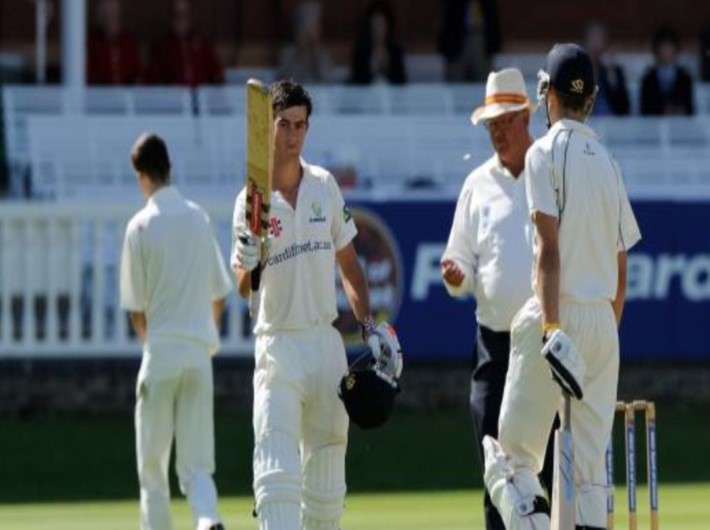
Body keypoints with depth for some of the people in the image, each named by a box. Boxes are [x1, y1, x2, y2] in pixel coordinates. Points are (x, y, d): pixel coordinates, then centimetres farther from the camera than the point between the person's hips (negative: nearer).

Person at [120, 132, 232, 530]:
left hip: (161, 351, -3)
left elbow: (136, 308, -3)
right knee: (197, 463, 4)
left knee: (152, 466, 7)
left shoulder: (141, 226, -7)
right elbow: (219, 296, 11)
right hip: (200, 353, 4)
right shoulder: (200, 218, 6)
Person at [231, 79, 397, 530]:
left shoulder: (325, 186, 6)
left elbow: (348, 264, 15)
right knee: (277, 471, -18)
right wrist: (250, 262, -32)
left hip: (327, 341, 4)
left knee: (326, 479, 11)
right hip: (278, 345, -4)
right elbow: (243, 289, -10)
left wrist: (370, 326, 8)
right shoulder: (251, 201, -5)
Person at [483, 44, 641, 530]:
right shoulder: (608, 162, 16)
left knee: (516, 451, -3)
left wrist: (551, 326, -21)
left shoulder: (546, 153, -4)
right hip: (603, 321, 6)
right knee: (591, 466, 6)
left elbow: (549, 248, -15)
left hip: (559, 313, -6)